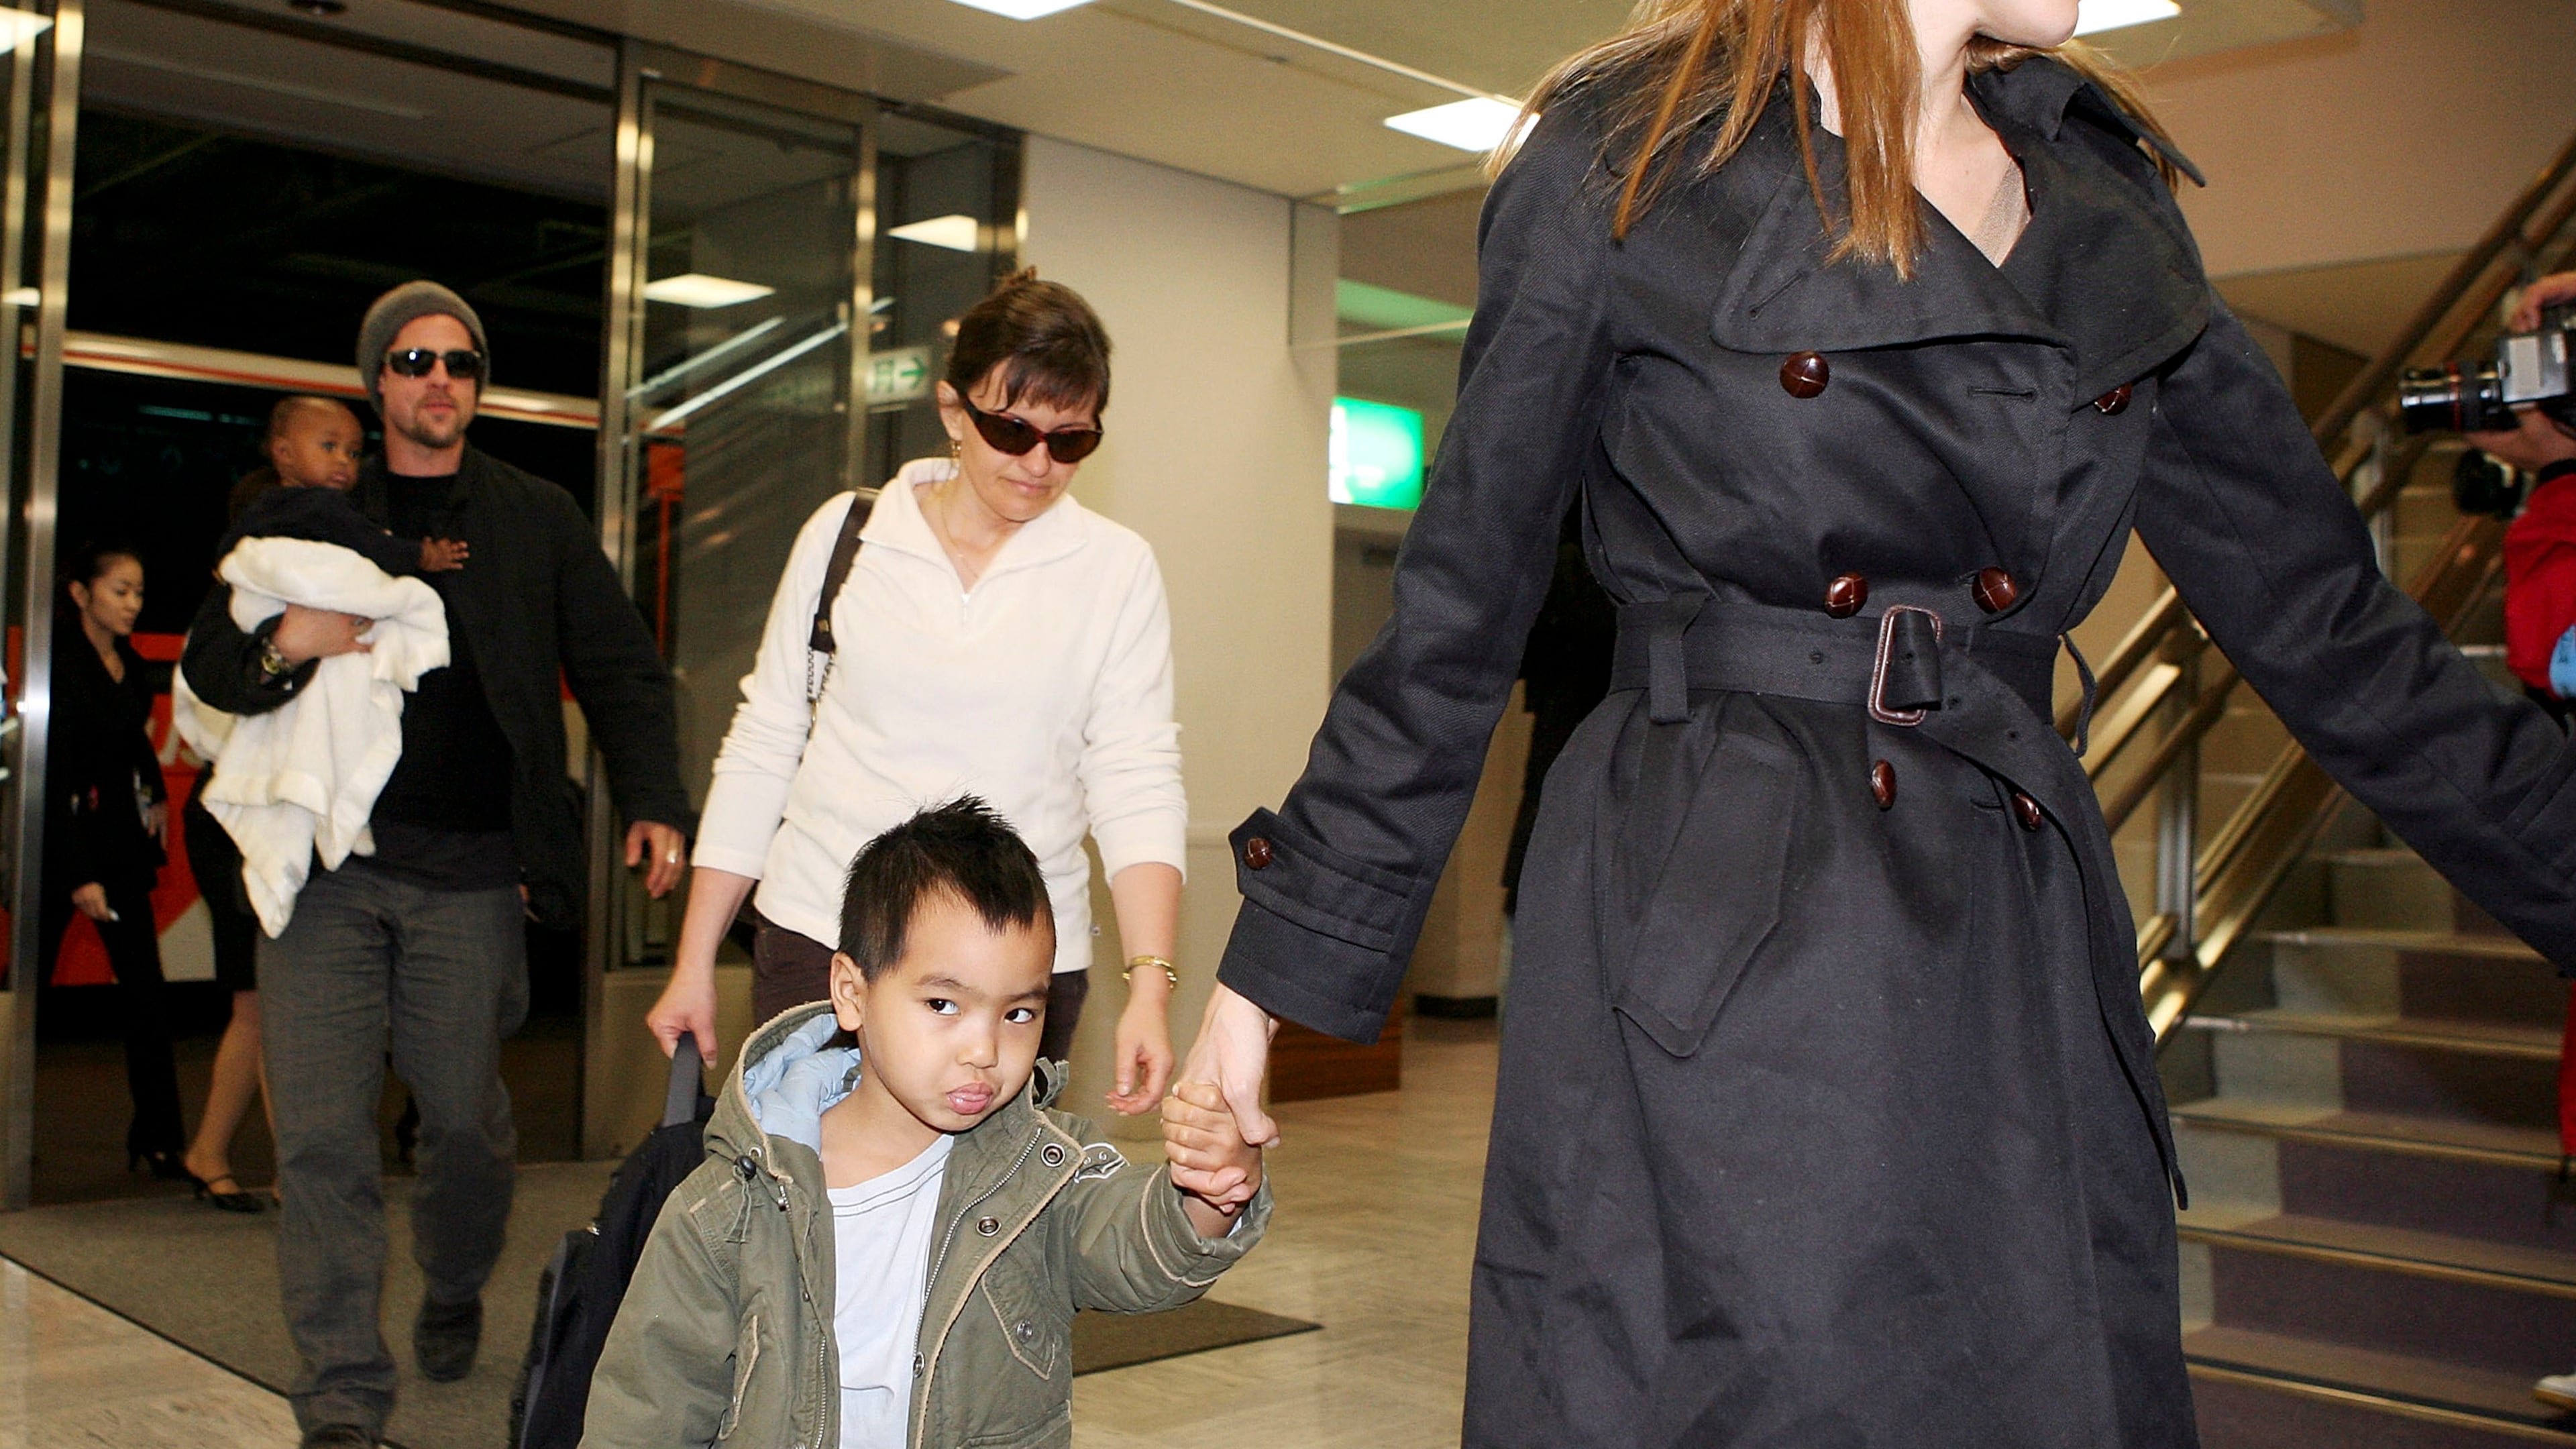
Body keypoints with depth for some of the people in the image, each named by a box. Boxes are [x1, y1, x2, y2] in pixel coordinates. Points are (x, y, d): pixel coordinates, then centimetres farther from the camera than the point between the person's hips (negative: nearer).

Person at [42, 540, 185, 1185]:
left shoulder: (132, 664, 8)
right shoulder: (58, 662, -12)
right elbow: (53, 775, -15)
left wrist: (156, 794, 11)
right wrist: (80, 875, -17)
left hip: (122, 838, 6)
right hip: (62, 840, -6)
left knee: (146, 992, 2)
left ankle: (158, 1140, 6)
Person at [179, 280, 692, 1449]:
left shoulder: (538, 520, 12)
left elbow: (620, 671, 8)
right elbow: (206, 664, 12)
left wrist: (654, 802, -7)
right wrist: (285, 642, -11)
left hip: (471, 870, 0)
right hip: (323, 865, 1)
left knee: (466, 1115, 4)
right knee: (320, 1133, -5)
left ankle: (453, 1294, 34)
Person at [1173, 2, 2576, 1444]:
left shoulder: (2105, 197, 12)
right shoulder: (1628, 161, -3)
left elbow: (2324, 620, 14)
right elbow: (1455, 617, 0)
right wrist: (1276, 963, 1)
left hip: (2024, 978, 5)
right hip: (1709, 966, -5)